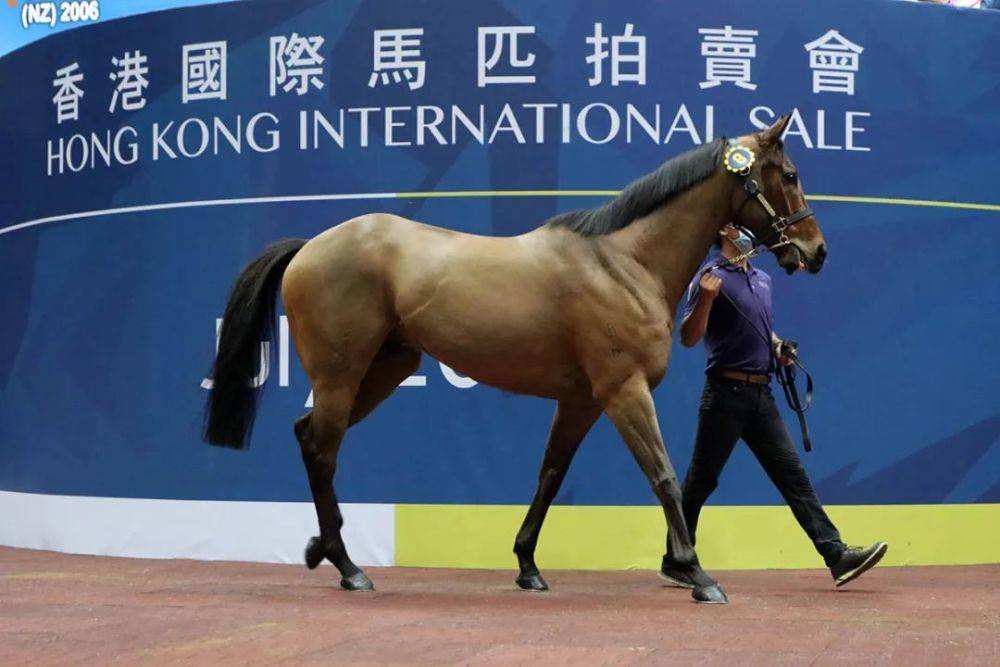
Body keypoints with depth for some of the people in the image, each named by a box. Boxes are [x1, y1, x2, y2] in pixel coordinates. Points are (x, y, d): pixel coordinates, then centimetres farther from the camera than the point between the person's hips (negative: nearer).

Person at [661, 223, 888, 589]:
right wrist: (704, 298, -30)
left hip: (761, 393, 7)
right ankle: (675, 562, 12)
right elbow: (689, 337, -13)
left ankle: (837, 556, -2)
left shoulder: (762, 279, 18)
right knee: (701, 480, 1)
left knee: (794, 476, 2)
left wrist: (778, 347, 12)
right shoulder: (712, 276, -6)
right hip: (726, 391, -7)